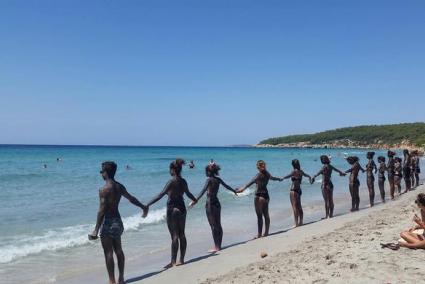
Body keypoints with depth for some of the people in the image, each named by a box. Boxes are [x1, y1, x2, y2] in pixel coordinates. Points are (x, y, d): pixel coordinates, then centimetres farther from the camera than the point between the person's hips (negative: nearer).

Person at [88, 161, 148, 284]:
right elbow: (132, 198, 19)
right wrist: (143, 207, 35)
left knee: (108, 253, 0)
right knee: (118, 251, 16)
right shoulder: (120, 186, 5)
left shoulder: (104, 189, -18)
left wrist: (96, 230, -20)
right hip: (118, 221, 8)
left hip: (108, 223, -8)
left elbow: (102, 211, -22)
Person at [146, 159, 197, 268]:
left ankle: (173, 261, 2)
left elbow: (161, 195, -22)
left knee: (174, 236, -4)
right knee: (181, 235, 11)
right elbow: (188, 193, 22)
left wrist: (147, 205, -24)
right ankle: (181, 259, 19)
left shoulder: (172, 181, -16)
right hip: (182, 209, 7)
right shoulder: (183, 181, 6)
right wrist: (195, 200, 43)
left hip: (172, 210, -7)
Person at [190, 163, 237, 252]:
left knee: (213, 226, -3)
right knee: (218, 225, 13)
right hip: (217, 203, 7)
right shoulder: (218, 179, 6)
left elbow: (203, 190, -26)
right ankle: (219, 245, 21)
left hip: (210, 204, -7)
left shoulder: (209, 179, -13)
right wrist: (234, 191, 41)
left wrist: (195, 200, -34)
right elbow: (226, 186, 22)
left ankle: (216, 247, 0)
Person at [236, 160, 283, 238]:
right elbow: (272, 177, 30)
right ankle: (266, 232, 24)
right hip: (266, 195, 8)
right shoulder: (267, 174, 9)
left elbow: (252, 181, -31)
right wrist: (279, 179, 54)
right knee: (266, 215, 14)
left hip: (259, 196, -8)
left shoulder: (259, 174, -14)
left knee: (259, 216, -3)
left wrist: (243, 188, -44)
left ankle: (259, 234, 0)